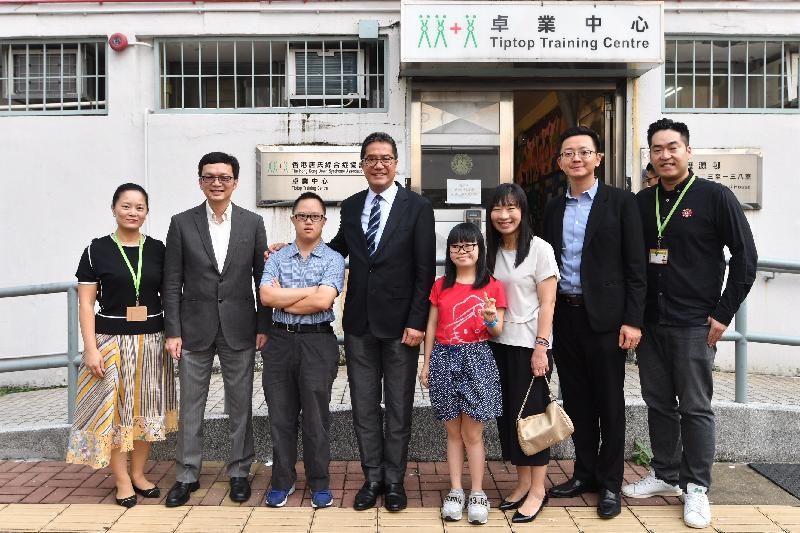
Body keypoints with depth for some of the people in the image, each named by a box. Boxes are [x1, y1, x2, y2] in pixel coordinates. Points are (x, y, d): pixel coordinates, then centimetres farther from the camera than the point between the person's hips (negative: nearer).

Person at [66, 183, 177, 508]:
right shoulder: (97, 250, -3)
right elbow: (86, 302, -4)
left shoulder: (157, 249, 3)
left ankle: (138, 473, 26)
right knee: (113, 409, 2)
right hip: (111, 340, -2)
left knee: (145, 408, 10)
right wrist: (90, 349, -11)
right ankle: (122, 480, 15)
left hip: (151, 340, 3)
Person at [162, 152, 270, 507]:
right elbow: (172, 282, 0)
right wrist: (172, 331, -4)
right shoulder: (182, 223, 0)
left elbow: (262, 278, 4)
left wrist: (264, 326, 0)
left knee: (241, 405, 9)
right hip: (195, 328, 0)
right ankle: (187, 475, 23)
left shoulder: (252, 223, 2)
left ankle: (239, 472, 24)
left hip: (239, 329, 0)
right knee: (190, 406, 8)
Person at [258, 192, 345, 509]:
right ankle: (282, 481, 25)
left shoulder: (333, 259, -2)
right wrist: (311, 291, -10)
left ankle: (319, 483, 20)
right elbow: (266, 296, -8)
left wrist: (283, 300, -6)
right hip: (280, 341, 3)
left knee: (315, 417, 5)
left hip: (317, 343, -3)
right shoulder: (277, 258, 7)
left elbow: (323, 301, -16)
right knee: (280, 416, 10)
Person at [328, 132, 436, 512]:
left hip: (400, 323, -3)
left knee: (398, 407, 9)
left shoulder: (417, 207, -5)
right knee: (364, 407, 11)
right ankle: (372, 477, 25)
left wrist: (416, 322, -13)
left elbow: (425, 270, -7)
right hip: (359, 322, 4)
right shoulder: (350, 207, 7)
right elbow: (338, 249, 18)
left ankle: (394, 480, 23)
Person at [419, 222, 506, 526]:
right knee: (453, 432, 9)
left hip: (475, 360, -2)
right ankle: (455, 492, 18)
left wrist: (491, 319, -21)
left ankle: (477, 494, 13)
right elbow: (431, 327, 10)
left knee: (473, 433, 1)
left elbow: (498, 332, 1)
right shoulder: (440, 285, 6)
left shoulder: (492, 286, 0)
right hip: (444, 360, 2)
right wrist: (426, 364, 7)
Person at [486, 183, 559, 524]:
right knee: (507, 414, 9)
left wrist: (540, 348, -15)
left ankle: (538, 490, 14)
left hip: (527, 345, -5)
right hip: (497, 344, 5)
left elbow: (547, 303, -9)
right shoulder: (491, 251, 9)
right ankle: (522, 483, 22)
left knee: (530, 413, 1)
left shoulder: (540, 249, -7)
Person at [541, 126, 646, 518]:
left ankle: (610, 483, 18)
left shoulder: (621, 202, -2)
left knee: (609, 401, 5)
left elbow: (635, 266, -6)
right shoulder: (554, 208, 11)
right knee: (576, 399, 12)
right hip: (564, 315, 4)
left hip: (604, 316, -4)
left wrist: (633, 320, -12)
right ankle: (584, 473, 27)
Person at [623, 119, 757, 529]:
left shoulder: (714, 196, -5)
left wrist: (723, 314, -8)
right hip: (649, 322, 5)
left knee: (695, 407, 4)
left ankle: (696, 487, 18)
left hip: (694, 324, -4)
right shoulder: (641, 202, 7)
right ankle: (665, 475, 28)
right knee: (658, 403, 13)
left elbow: (745, 257, -5)